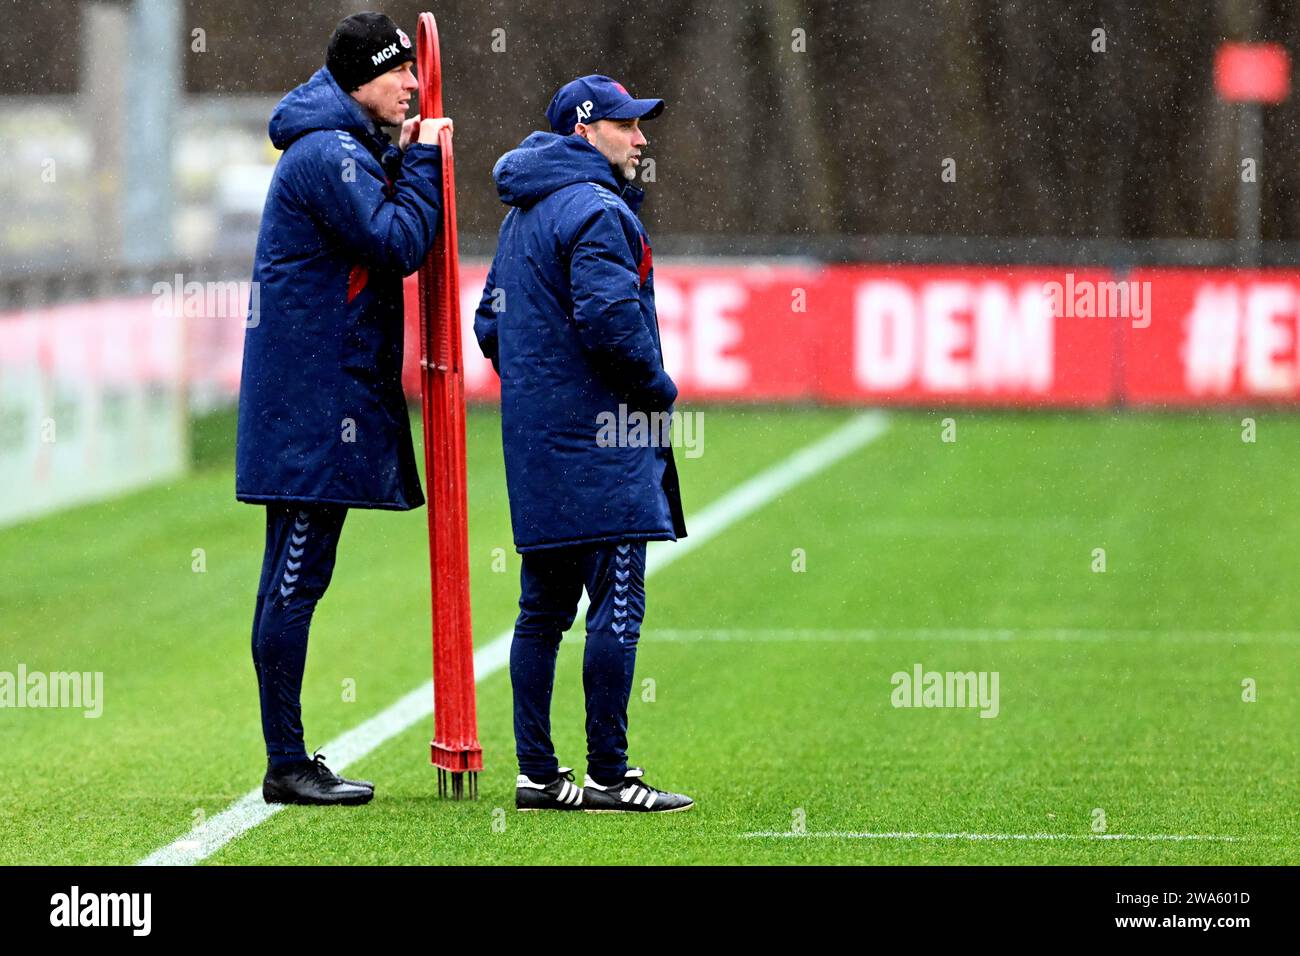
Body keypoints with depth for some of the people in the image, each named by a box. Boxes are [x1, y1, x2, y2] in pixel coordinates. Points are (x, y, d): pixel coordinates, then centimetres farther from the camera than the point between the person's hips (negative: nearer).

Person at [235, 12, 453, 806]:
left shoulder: (347, 149, 19)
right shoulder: (327, 153, -14)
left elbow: (386, 234, 21)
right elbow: (399, 243, -21)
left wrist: (405, 163, 10)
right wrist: (423, 161, -9)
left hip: (332, 391, 11)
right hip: (314, 403, -11)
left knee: (296, 576, 12)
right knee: (296, 579, -8)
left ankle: (290, 757, 17)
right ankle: (287, 766, -7)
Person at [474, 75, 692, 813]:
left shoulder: (523, 214, 19)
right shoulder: (596, 211, -12)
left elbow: (490, 323, 23)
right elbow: (609, 317, -23)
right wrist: (660, 389, -9)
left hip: (537, 444, 10)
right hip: (600, 446, -10)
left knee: (544, 608, 11)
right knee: (617, 606, -8)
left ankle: (537, 773, 13)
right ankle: (607, 775, -8)